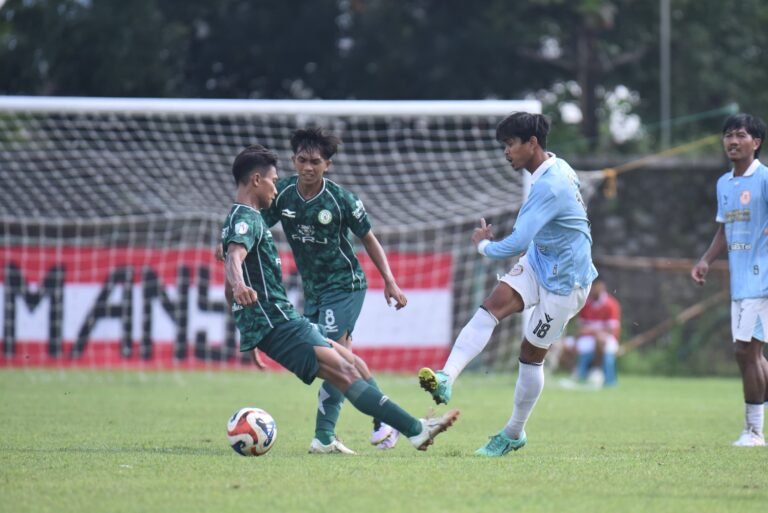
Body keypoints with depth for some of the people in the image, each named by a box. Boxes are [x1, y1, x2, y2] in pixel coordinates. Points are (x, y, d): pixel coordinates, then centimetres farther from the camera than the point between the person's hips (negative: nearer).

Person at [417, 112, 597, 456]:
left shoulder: (549, 187, -29)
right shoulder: (556, 168, 3)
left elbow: (517, 243, -32)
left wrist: (484, 245, -12)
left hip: (563, 283, -9)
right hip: (538, 263, 9)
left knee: (531, 355, 3)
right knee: (491, 308, -14)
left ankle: (514, 434, 21)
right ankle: (446, 380, -29)